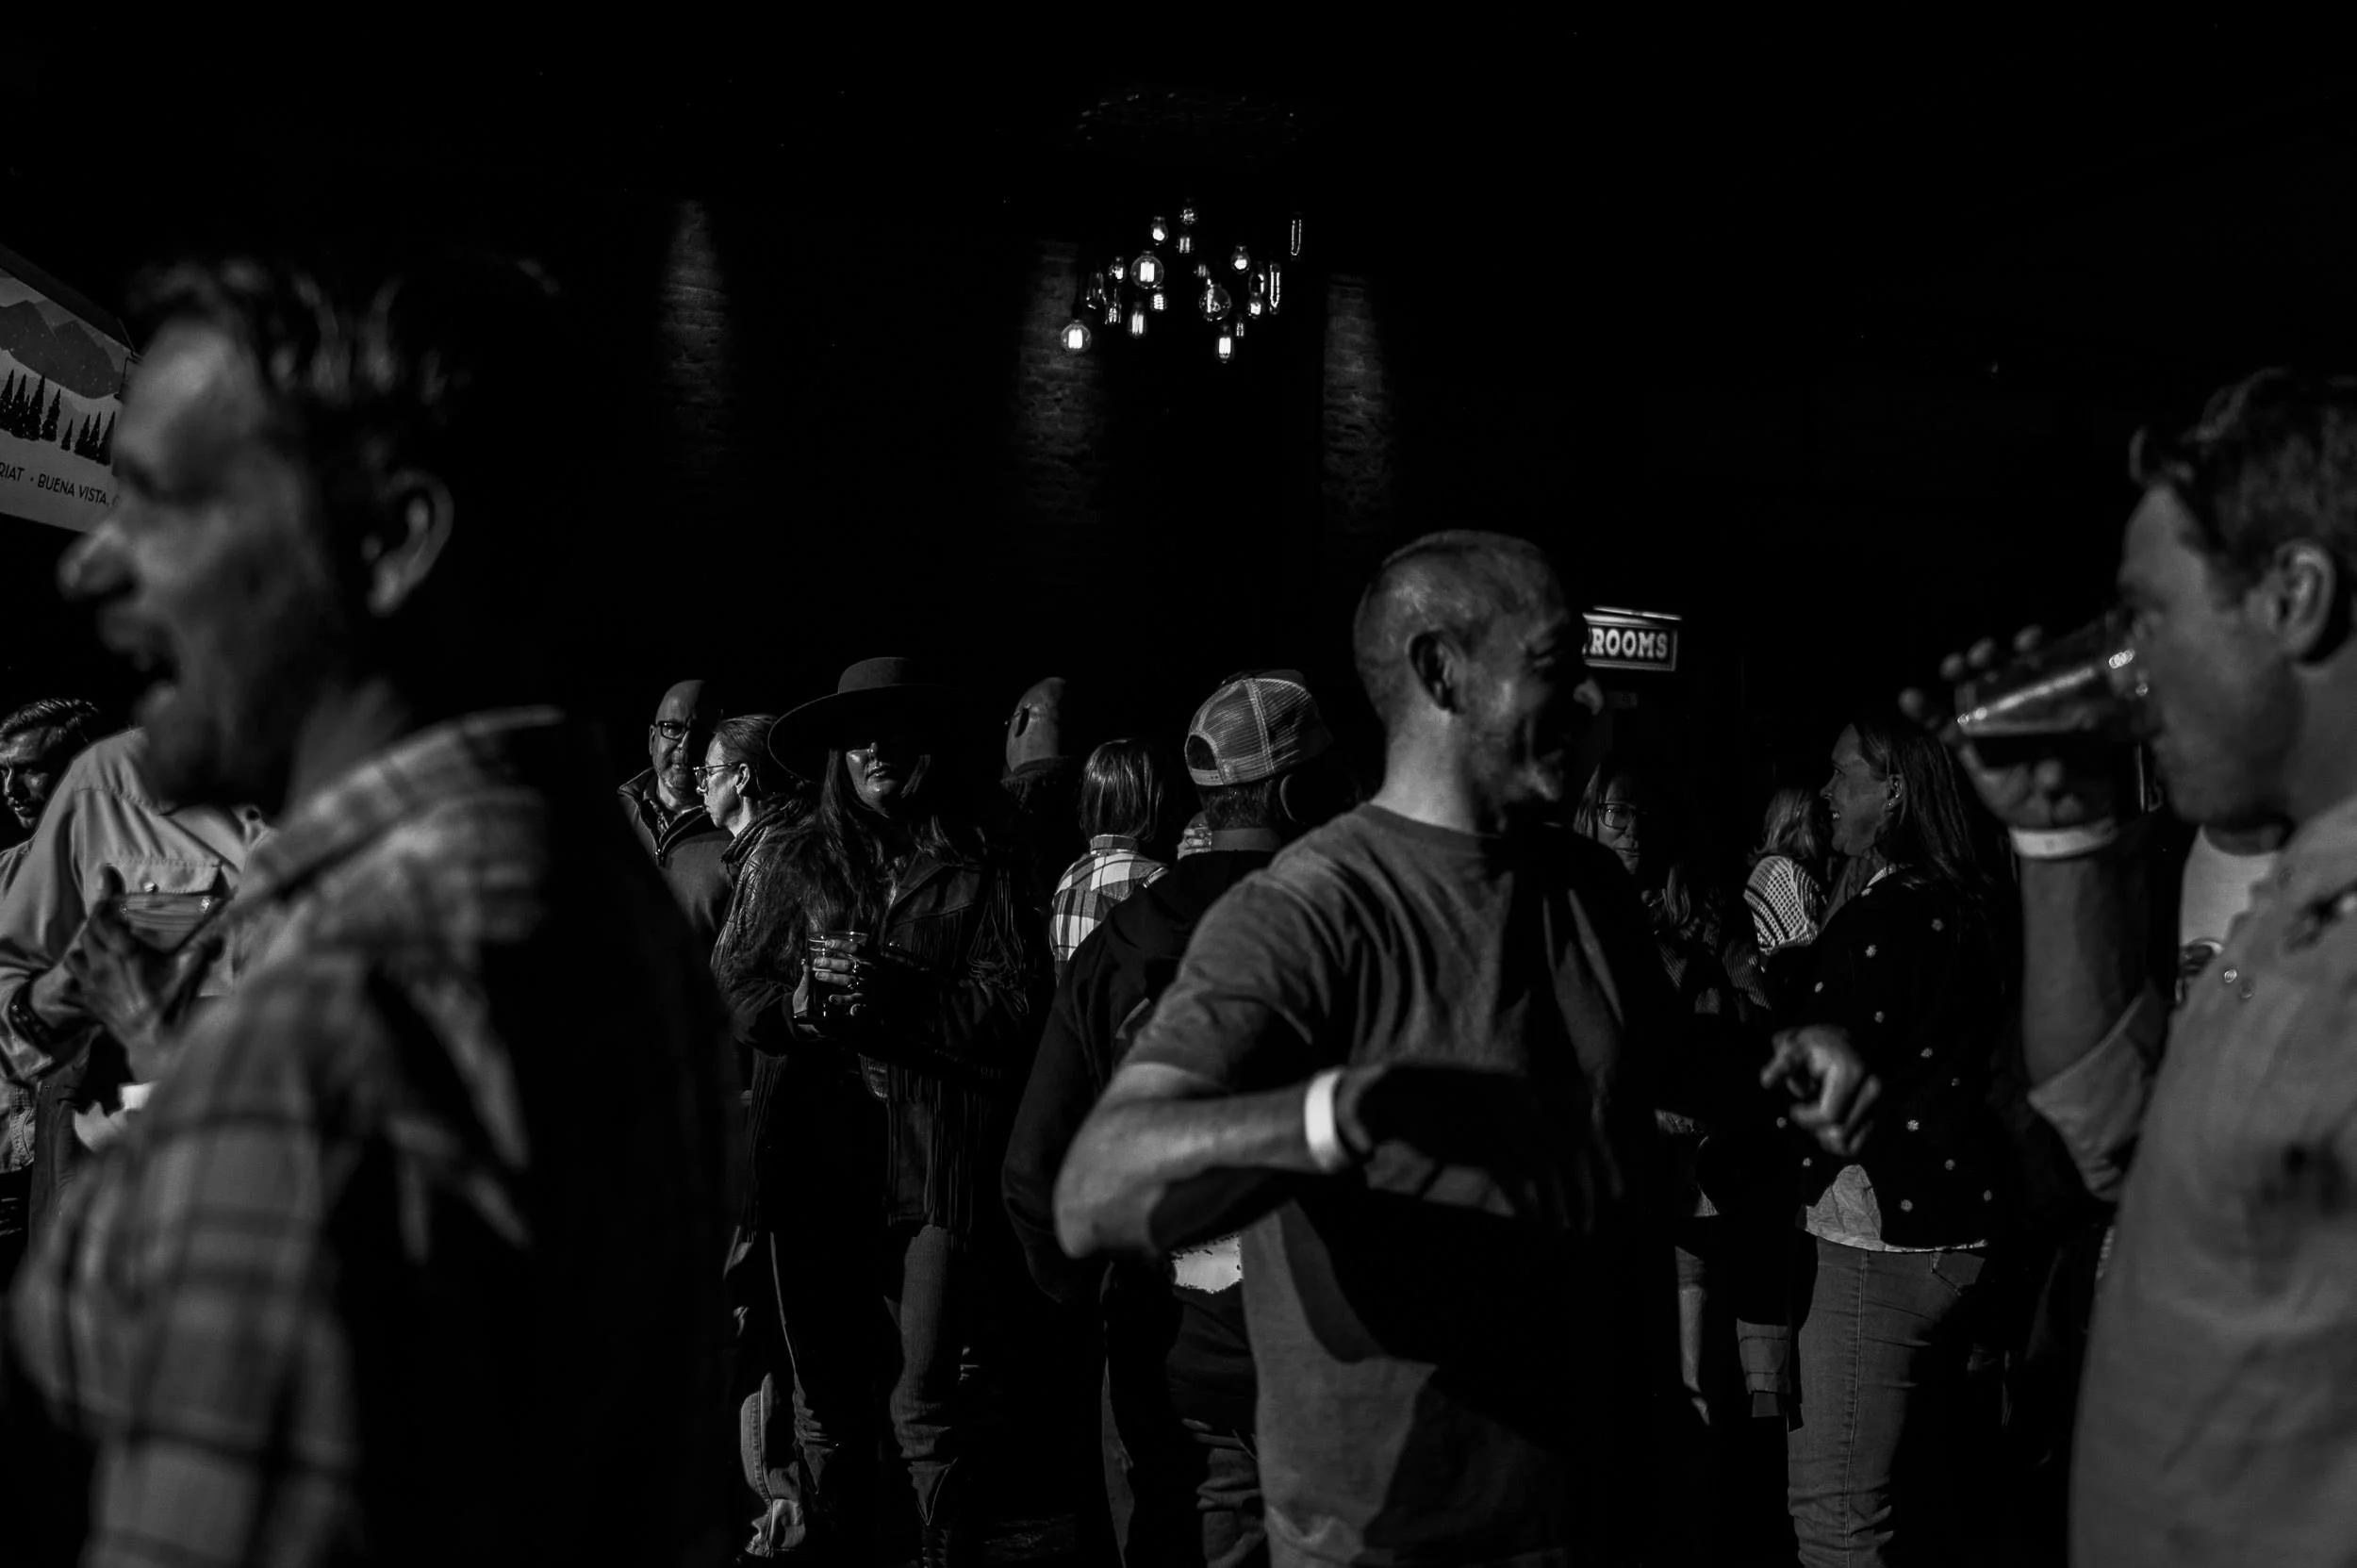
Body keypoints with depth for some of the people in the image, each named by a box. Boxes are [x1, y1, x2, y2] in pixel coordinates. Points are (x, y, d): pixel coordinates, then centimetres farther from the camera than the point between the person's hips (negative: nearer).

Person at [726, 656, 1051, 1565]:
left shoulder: (977, 871, 4)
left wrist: (898, 997, -14)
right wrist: (795, 1001, -7)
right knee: (824, 1379, 10)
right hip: (812, 1148, 3)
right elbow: (741, 989, 14)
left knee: (932, 1391, -4)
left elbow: (1018, 1008, -5)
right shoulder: (799, 861, 13)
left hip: (936, 1153, -3)